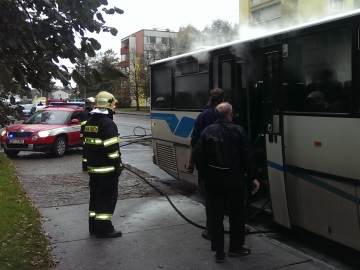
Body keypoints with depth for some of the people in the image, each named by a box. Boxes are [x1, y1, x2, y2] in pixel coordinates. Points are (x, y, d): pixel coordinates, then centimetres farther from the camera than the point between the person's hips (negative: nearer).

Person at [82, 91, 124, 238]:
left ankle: (94, 226, 22)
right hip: (107, 169, -9)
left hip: (93, 168, 9)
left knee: (95, 196, 15)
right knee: (107, 198, -2)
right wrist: (118, 165, -13)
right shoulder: (108, 124, -17)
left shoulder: (89, 122, 12)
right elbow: (112, 148, -20)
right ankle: (104, 228, 1)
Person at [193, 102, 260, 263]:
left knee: (216, 216, 8)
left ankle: (219, 252, 11)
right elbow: (248, 156, -8)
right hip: (235, 181, -1)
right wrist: (253, 177, -1)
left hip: (213, 181, 2)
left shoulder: (207, 132, 0)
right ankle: (235, 248, 25)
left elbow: (198, 156, -2)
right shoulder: (238, 131, -6)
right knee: (237, 214, 14)